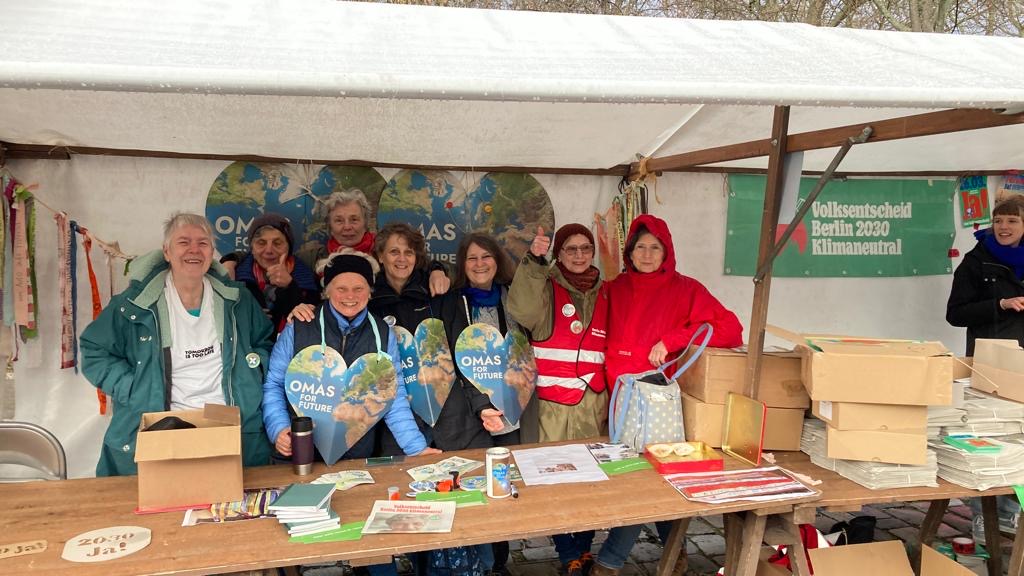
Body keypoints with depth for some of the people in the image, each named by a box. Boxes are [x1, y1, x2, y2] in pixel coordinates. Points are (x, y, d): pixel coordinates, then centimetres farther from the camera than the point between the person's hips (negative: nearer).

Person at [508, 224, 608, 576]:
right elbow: (522, 312, -22)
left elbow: (612, 347, 17)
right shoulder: (544, 286, 1)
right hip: (552, 402, -3)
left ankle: (584, 547, 24)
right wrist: (534, 262, -30)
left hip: (594, 402, 3)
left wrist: (612, 397, 15)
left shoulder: (603, 294, 12)